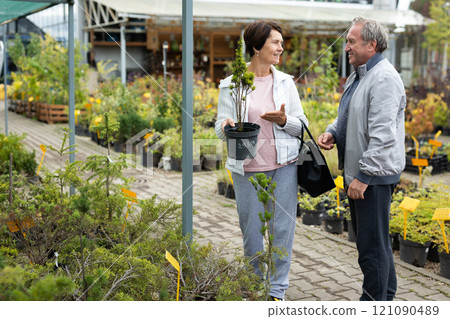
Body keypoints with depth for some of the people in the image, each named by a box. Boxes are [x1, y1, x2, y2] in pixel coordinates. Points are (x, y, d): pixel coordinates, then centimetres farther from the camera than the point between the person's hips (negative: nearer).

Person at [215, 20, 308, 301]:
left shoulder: (286, 82, 5)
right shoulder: (231, 84, -1)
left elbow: (302, 125, 8)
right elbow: (221, 128, 2)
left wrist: (284, 120, -13)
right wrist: (226, 127, -22)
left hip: (284, 166, 2)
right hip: (248, 168, -1)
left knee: (283, 227, 2)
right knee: (251, 230, 7)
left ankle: (277, 290, 16)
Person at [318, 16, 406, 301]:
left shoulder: (384, 78, -19)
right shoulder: (358, 75, 14)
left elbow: (382, 135, -25)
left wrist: (364, 176, -24)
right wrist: (332, 132, 5)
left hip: (374, 176, -11)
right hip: (358, 173, 11)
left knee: (373, 245, -3)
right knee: (372, 239, 20)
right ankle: (386, 295, 34)